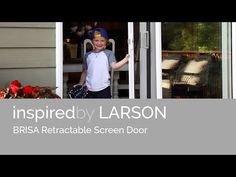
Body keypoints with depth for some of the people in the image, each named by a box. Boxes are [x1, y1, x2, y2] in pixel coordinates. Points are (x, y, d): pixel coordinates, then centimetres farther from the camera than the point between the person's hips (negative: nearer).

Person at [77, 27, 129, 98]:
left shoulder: (108, 53, -2)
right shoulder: (88, 55, 8)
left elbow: (114, 66, -16)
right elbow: (84, 72, 15)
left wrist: (125, 60, -31)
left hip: (103, 88, -3)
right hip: (89, 88, 4)